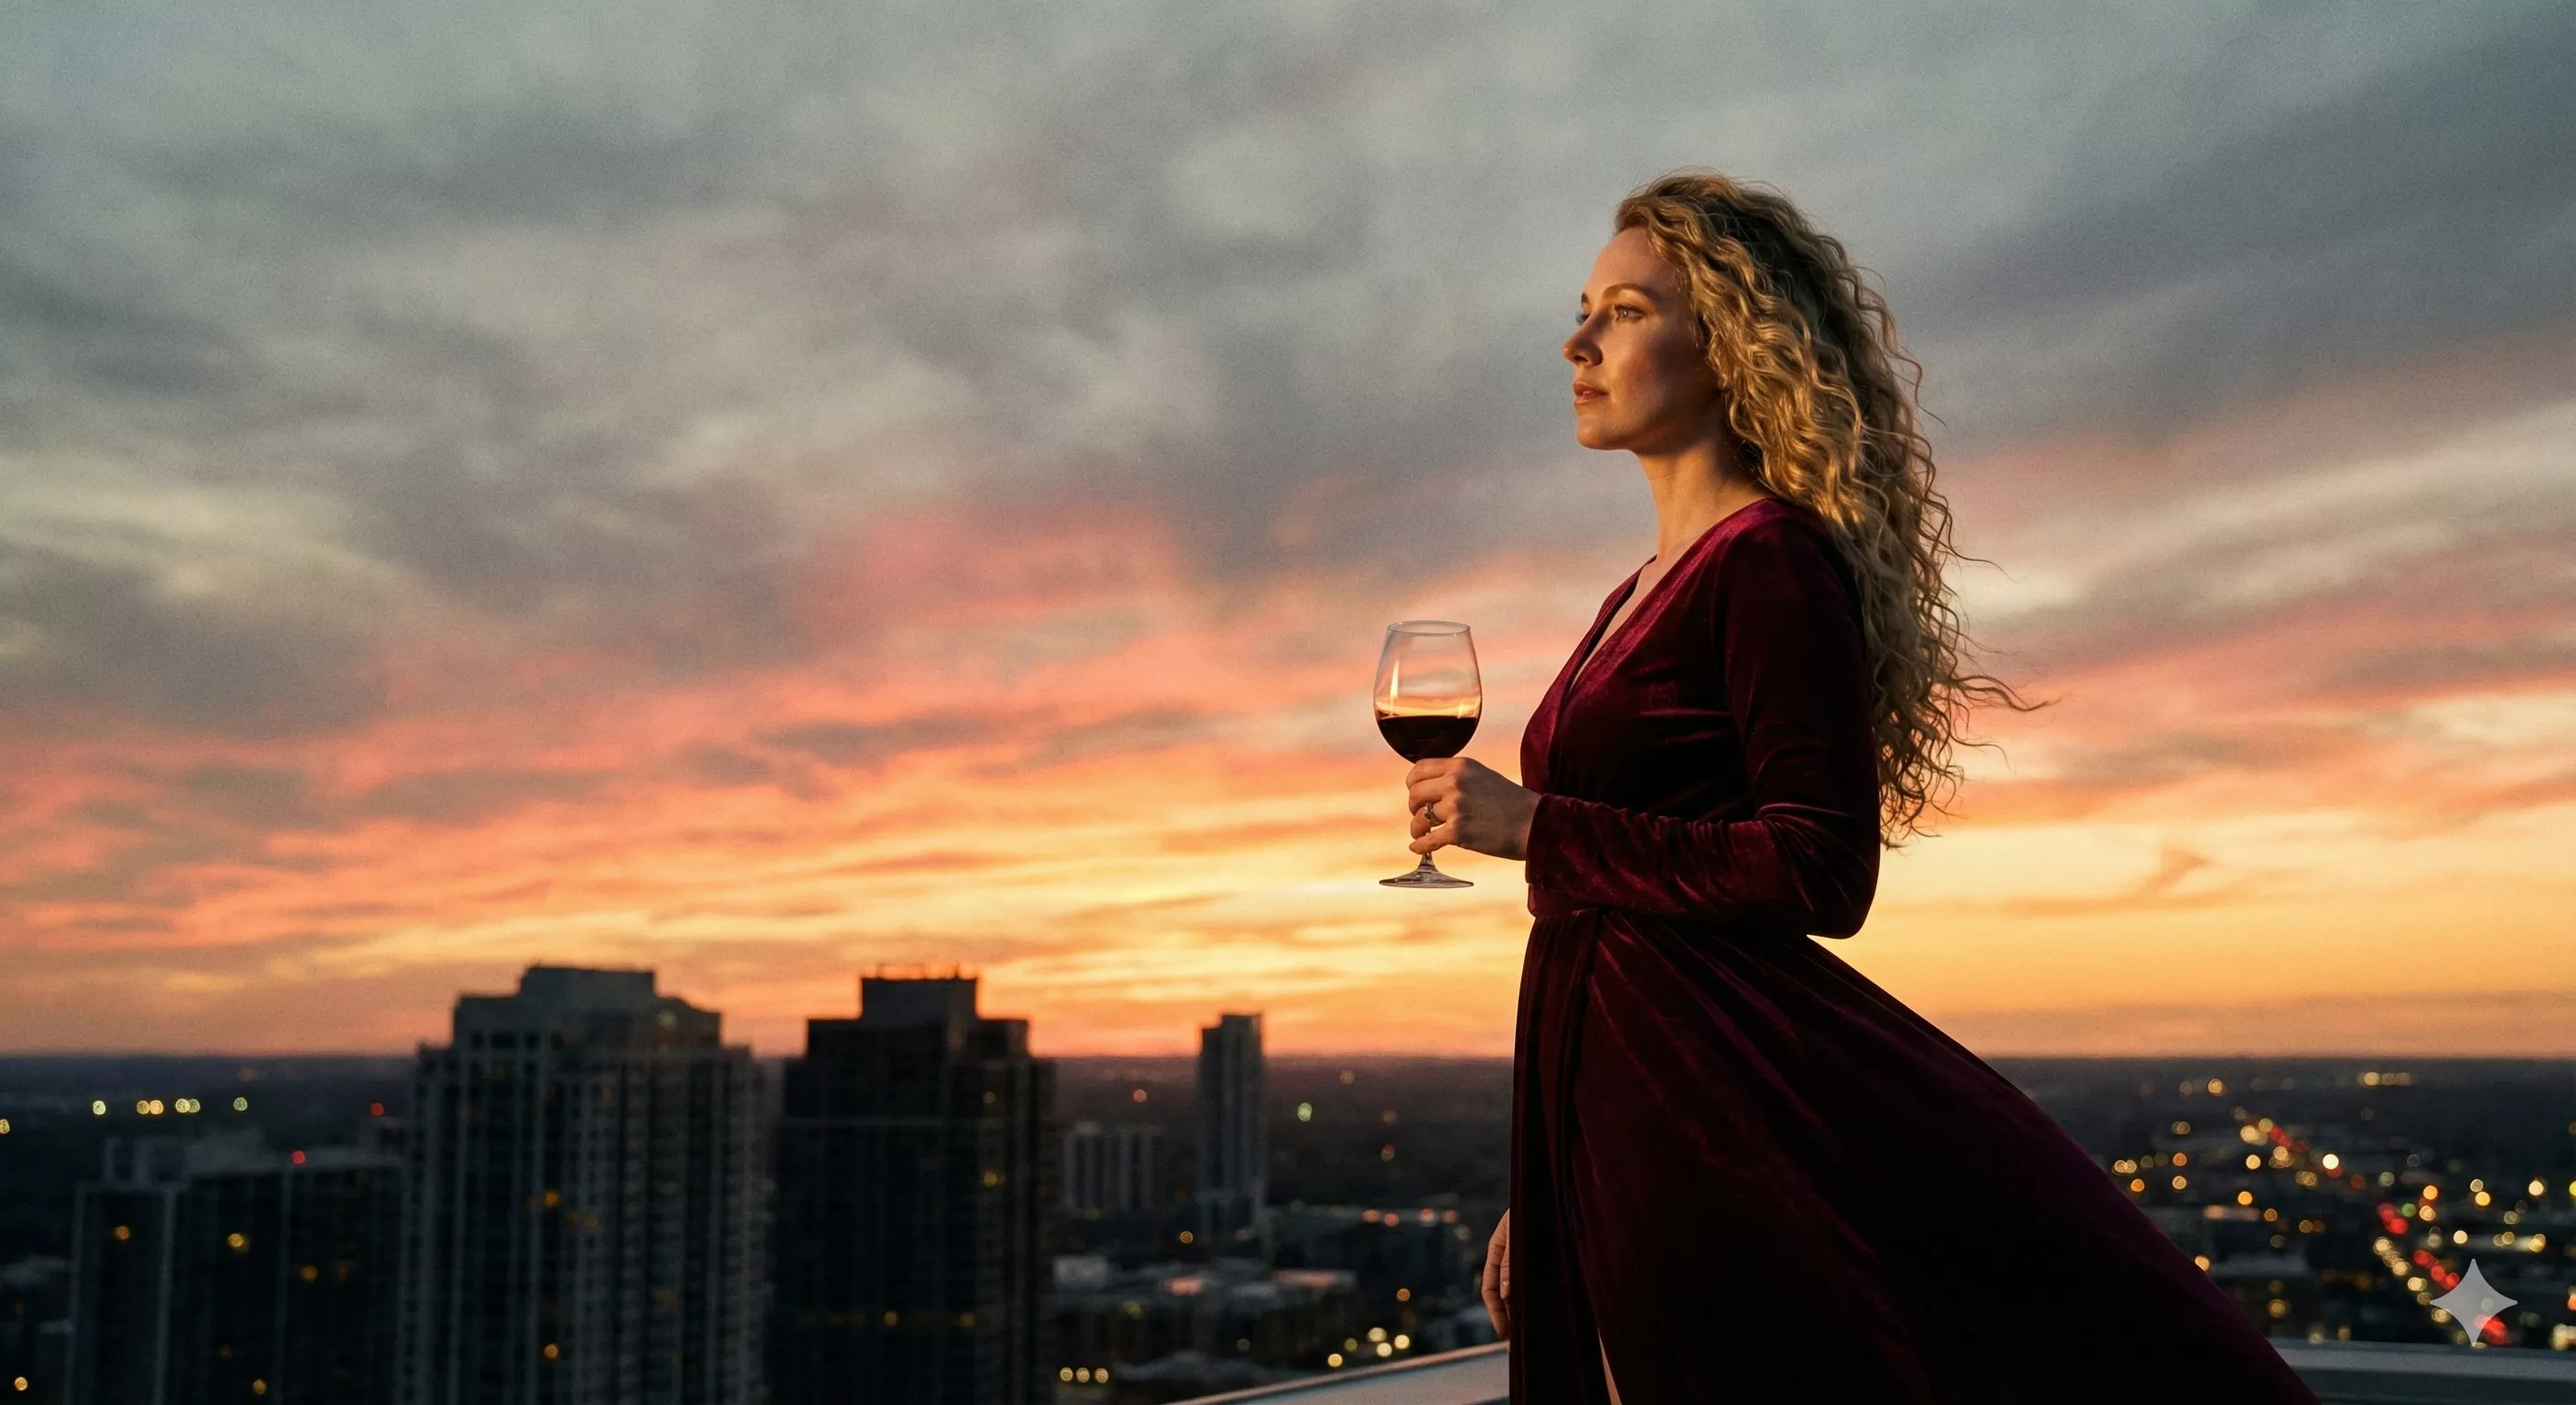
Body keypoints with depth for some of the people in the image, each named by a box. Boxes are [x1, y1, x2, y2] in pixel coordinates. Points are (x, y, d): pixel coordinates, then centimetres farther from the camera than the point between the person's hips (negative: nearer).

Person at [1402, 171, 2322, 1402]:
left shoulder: (1774, 562, -10)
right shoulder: (1642, 596, 17)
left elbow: (1822, 874, -17)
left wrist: (1534, 827, -17)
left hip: (1729, 1076, -8)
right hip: (1610, 1083, 9)